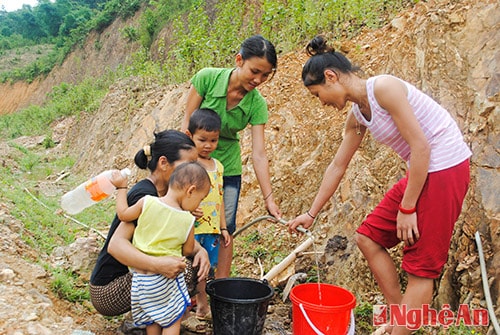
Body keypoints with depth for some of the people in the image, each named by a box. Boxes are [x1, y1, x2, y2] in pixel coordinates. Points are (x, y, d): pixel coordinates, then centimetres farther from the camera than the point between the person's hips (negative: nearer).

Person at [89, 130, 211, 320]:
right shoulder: (145, 196, -24)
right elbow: (116, 244, -34)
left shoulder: (163, 194, 4)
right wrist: (157, 264, -48)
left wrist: (200, 250, -19)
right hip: (108, 293, -9)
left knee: (197, 262, 8)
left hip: (126, 278, 9)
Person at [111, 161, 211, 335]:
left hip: (138, 277, 4)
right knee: (174, 320, 16)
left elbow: (123, 214, 2)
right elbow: (188, 251, -2)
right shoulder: (188, 221, -14)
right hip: (165, 278, -3)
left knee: (151, 320, 23)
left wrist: (121, 187, 13)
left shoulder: (146, 202, -12)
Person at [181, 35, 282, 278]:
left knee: (225, 230, 7)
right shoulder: (207, 78, -20)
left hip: (228, 169, 2)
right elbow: (187, 122, -12)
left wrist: (269, 199, -20)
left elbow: (259, 153, -16)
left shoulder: (257, 104, -14)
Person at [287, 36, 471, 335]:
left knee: (421, 264, -2)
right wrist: (312, 214, 19)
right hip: (422, 171, 9)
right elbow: (337, 166, 14)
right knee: (369, 236, 11)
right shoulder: (357, 115, 7)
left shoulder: (383, 87, -19)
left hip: (446, 167, -9)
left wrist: (407, 208, -16)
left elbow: (421, 147, -21)